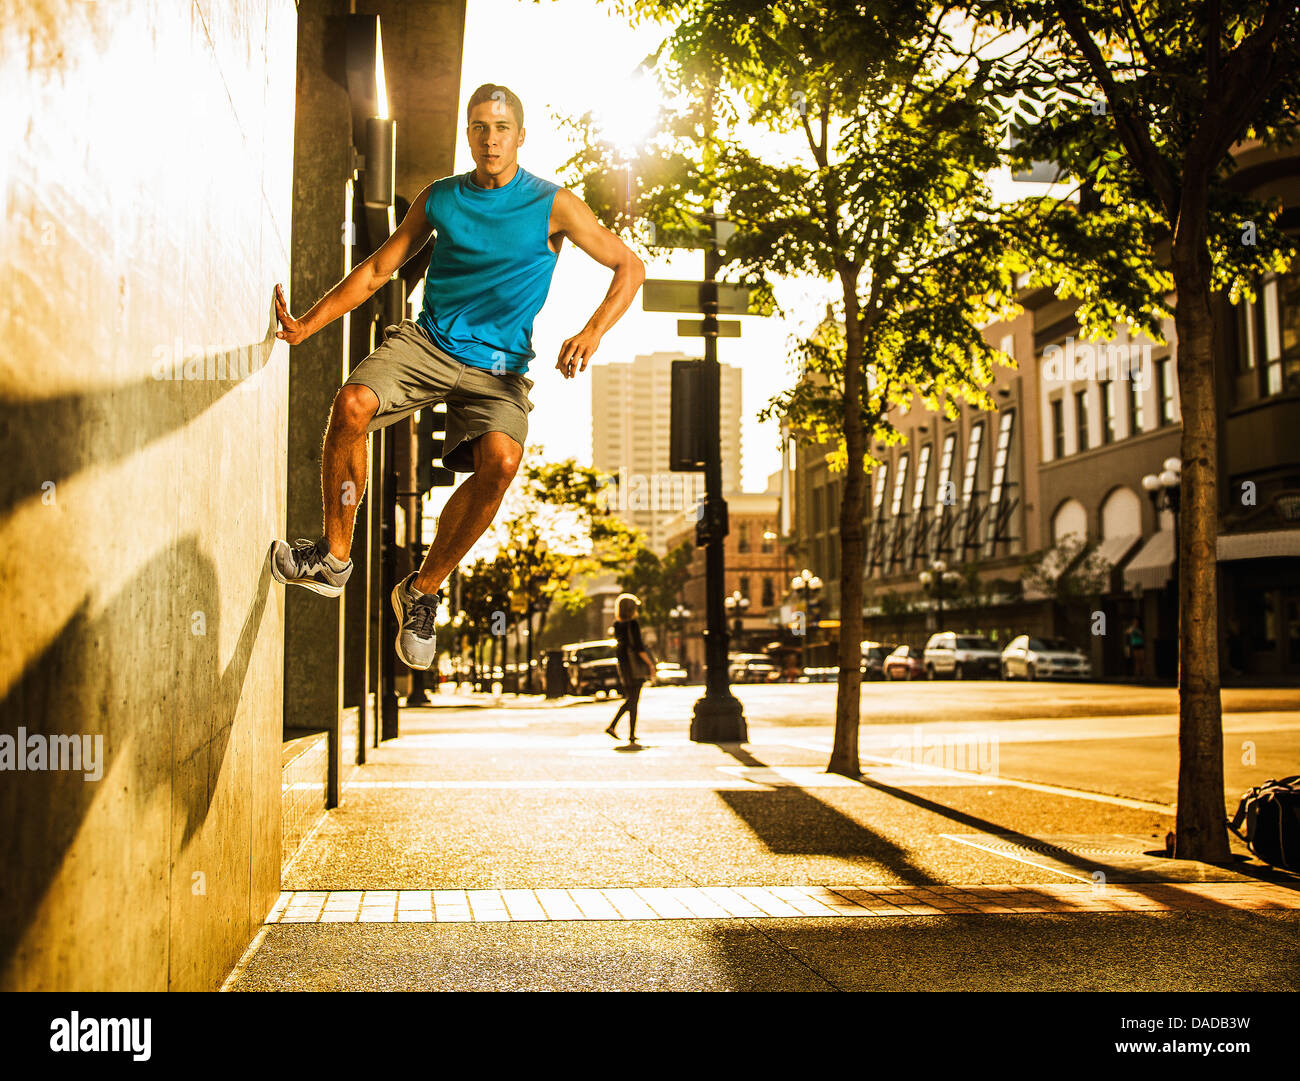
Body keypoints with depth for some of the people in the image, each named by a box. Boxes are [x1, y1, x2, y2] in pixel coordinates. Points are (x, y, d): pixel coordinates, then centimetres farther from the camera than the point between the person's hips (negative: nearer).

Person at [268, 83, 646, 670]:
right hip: (426, 340, 2)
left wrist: (592, 332, -16)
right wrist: (306, 325, 7)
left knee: (501, 459, -31)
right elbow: (377, 268, 14)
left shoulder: (552, 205, 0)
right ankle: (334, 557, -11)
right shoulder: (439, 198, 9)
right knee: (351, 404, -28)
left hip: (499, 365, -2)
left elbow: (630, 268, 1)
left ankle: (423, 589, -10)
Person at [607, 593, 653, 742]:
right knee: (633, 700, -2)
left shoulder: (617, 624, 7)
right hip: (634, 663, -7)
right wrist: (650, 663, -10)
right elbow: (638, 647, -16)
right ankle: (631, 735, -1)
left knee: (630, 699, 16)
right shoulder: (633, 624, -14)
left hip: (623, 662, 7)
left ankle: (612, 726, 8)